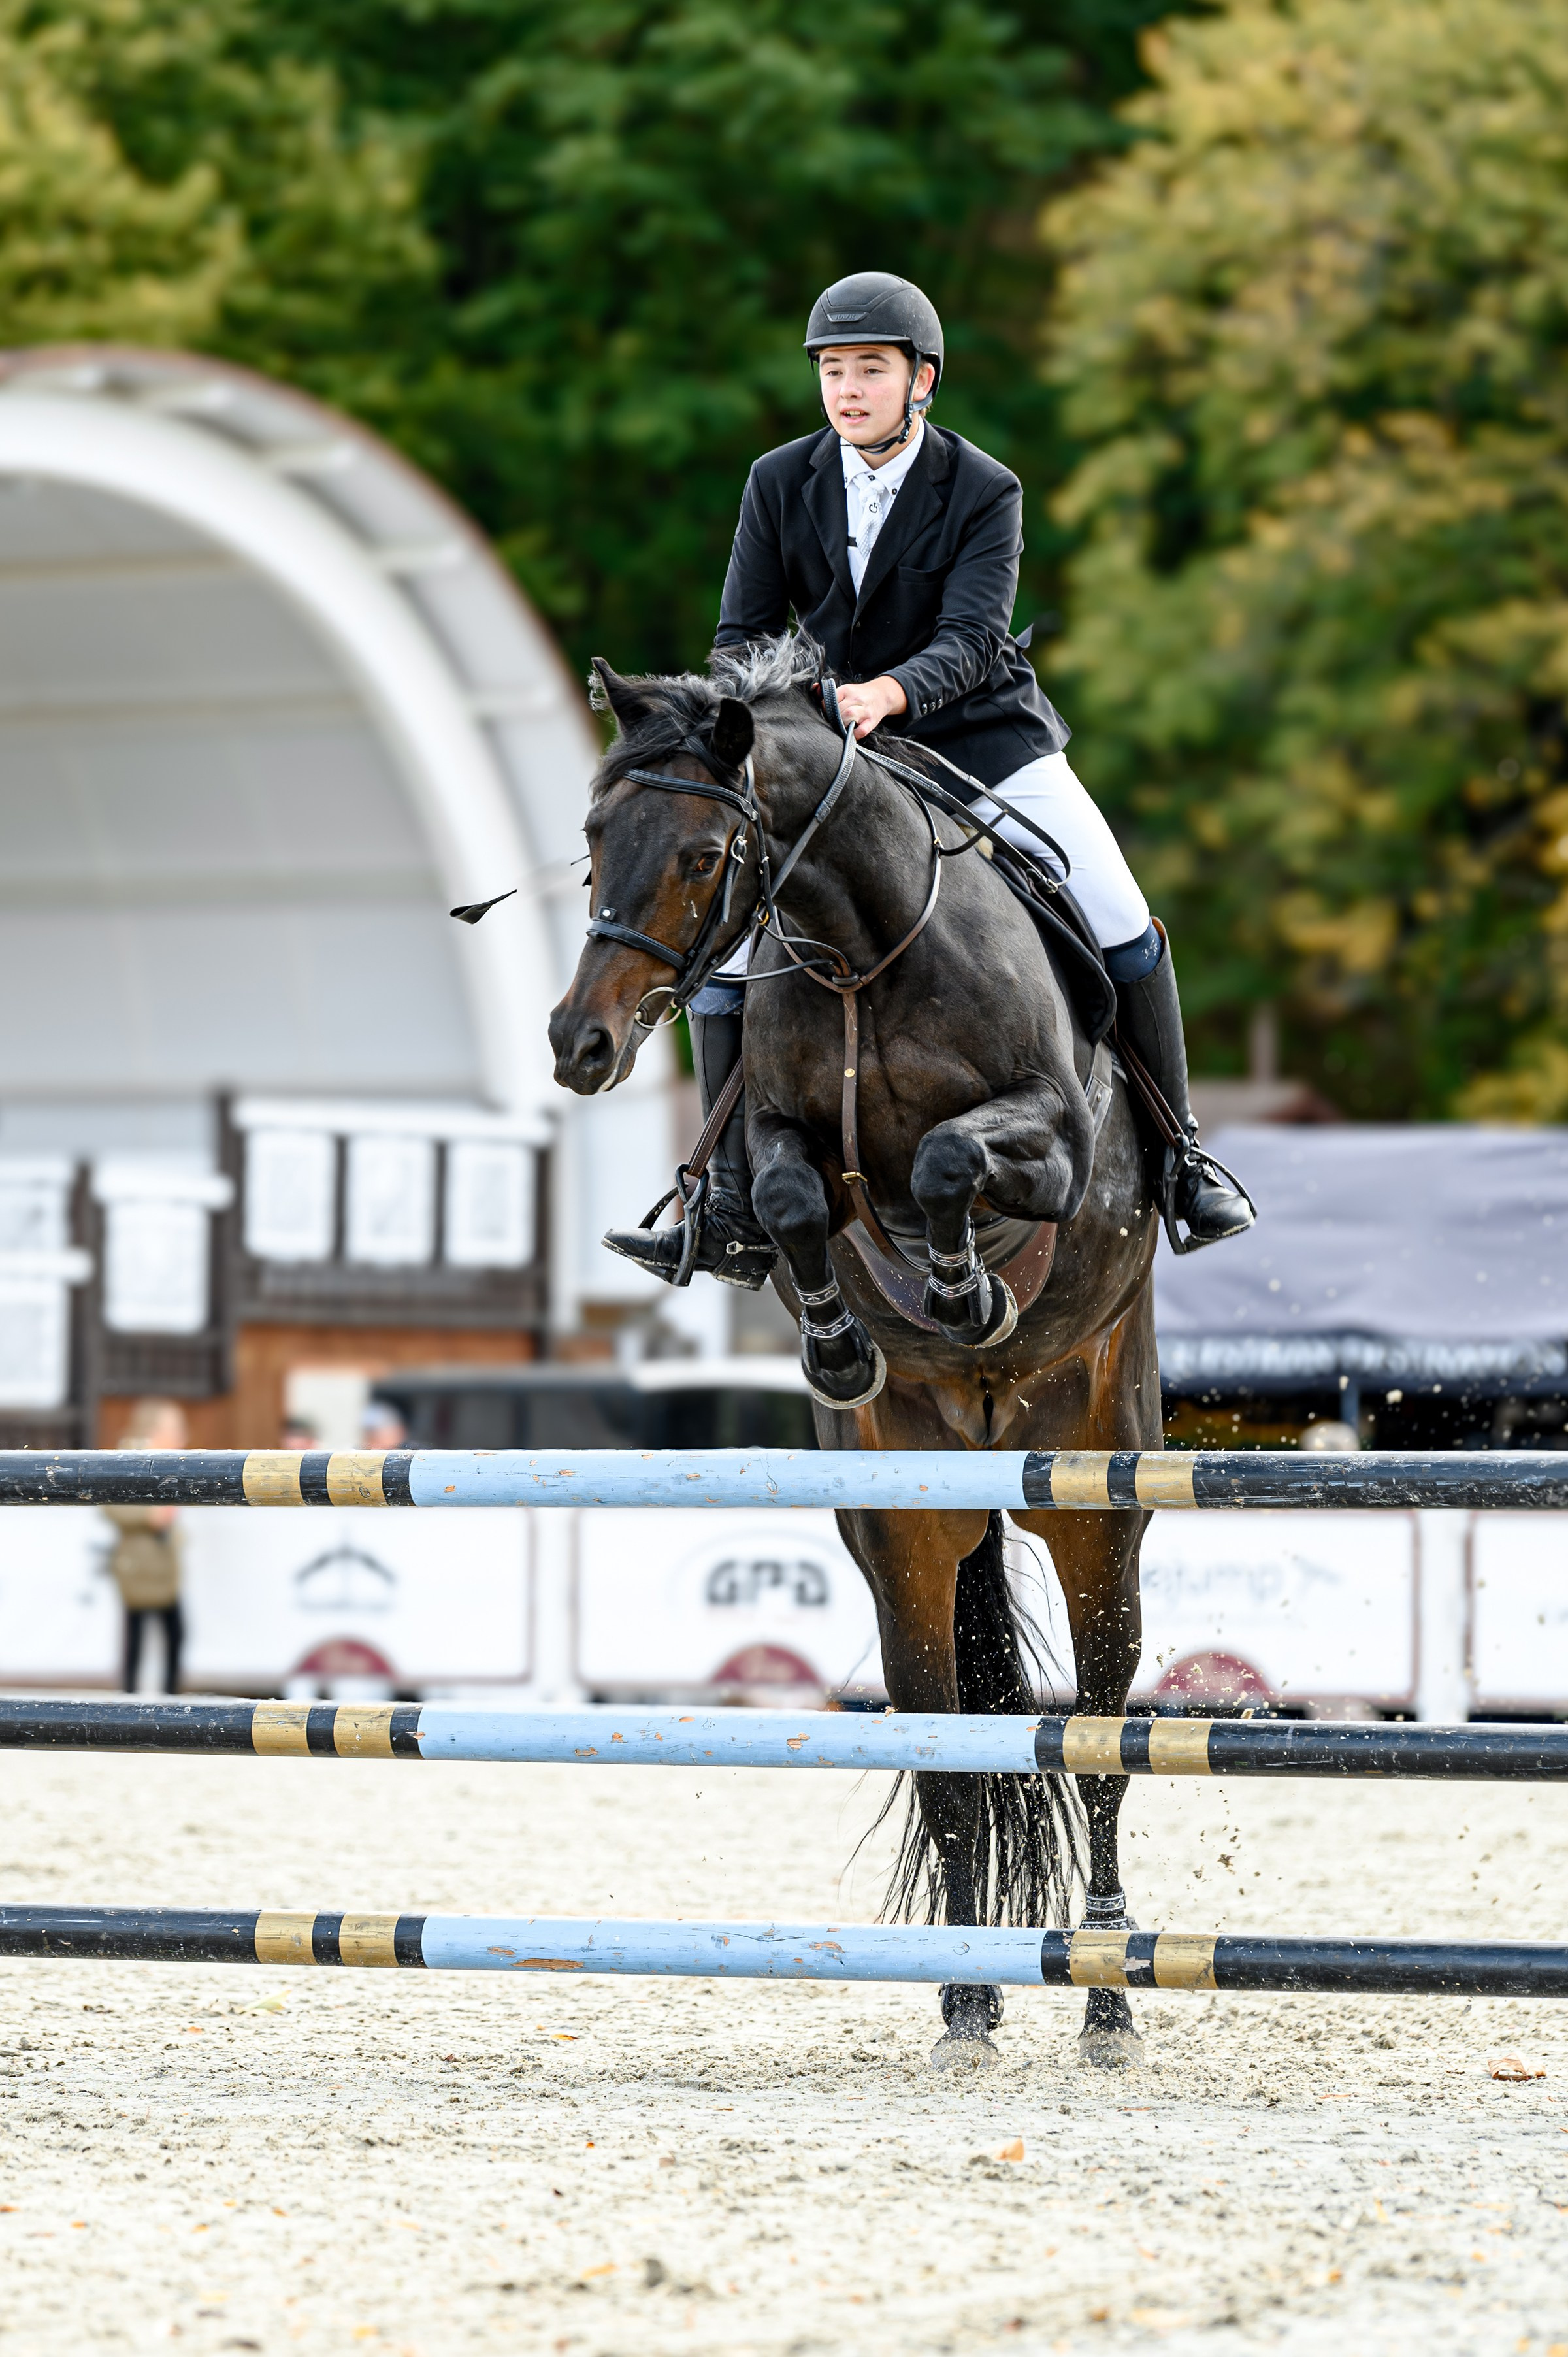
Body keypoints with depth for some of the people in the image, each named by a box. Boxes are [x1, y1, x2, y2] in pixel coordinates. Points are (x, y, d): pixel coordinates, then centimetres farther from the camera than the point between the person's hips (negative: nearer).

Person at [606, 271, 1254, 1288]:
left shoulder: (985, 491, -11)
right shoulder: (781, 483, -3)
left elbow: (973, 637, -23)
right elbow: (743, 633, -1)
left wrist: (892, 690, -43)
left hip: (984, 744, -2)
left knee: (1121, 927, -14)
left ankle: (1178, 1151, 6)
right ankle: (736, 1216, -7)